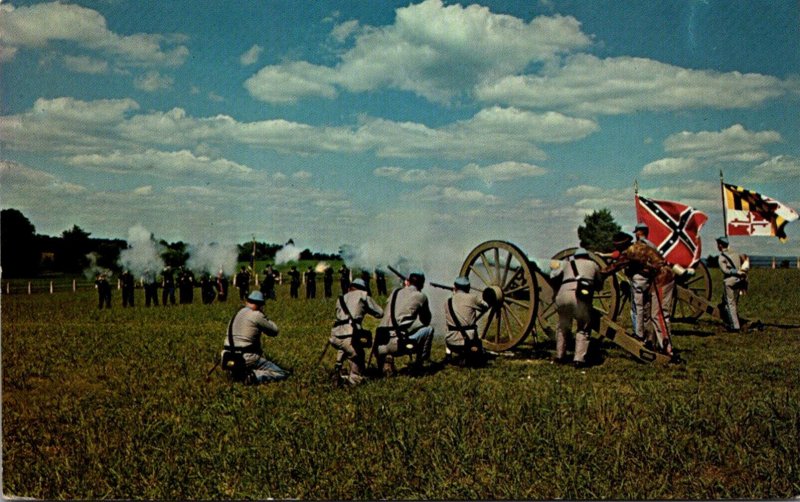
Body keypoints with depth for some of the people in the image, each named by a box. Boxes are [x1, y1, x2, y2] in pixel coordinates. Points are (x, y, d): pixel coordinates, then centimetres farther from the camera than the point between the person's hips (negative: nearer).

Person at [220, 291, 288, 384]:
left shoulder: (236, 314, 13)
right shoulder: (256, 315, -9)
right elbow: (274, 331, 1)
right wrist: (263, 314, 9)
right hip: (247, 358, -7)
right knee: (282, 374, -1)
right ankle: (255, 376, -21)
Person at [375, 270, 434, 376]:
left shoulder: (395, 291, 17)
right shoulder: (421, 296, 7)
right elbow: (426, 320, 19)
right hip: (398, 342, -4)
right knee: (429, 329, 16)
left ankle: (387, 359, 13)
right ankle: (418, 364, 19)